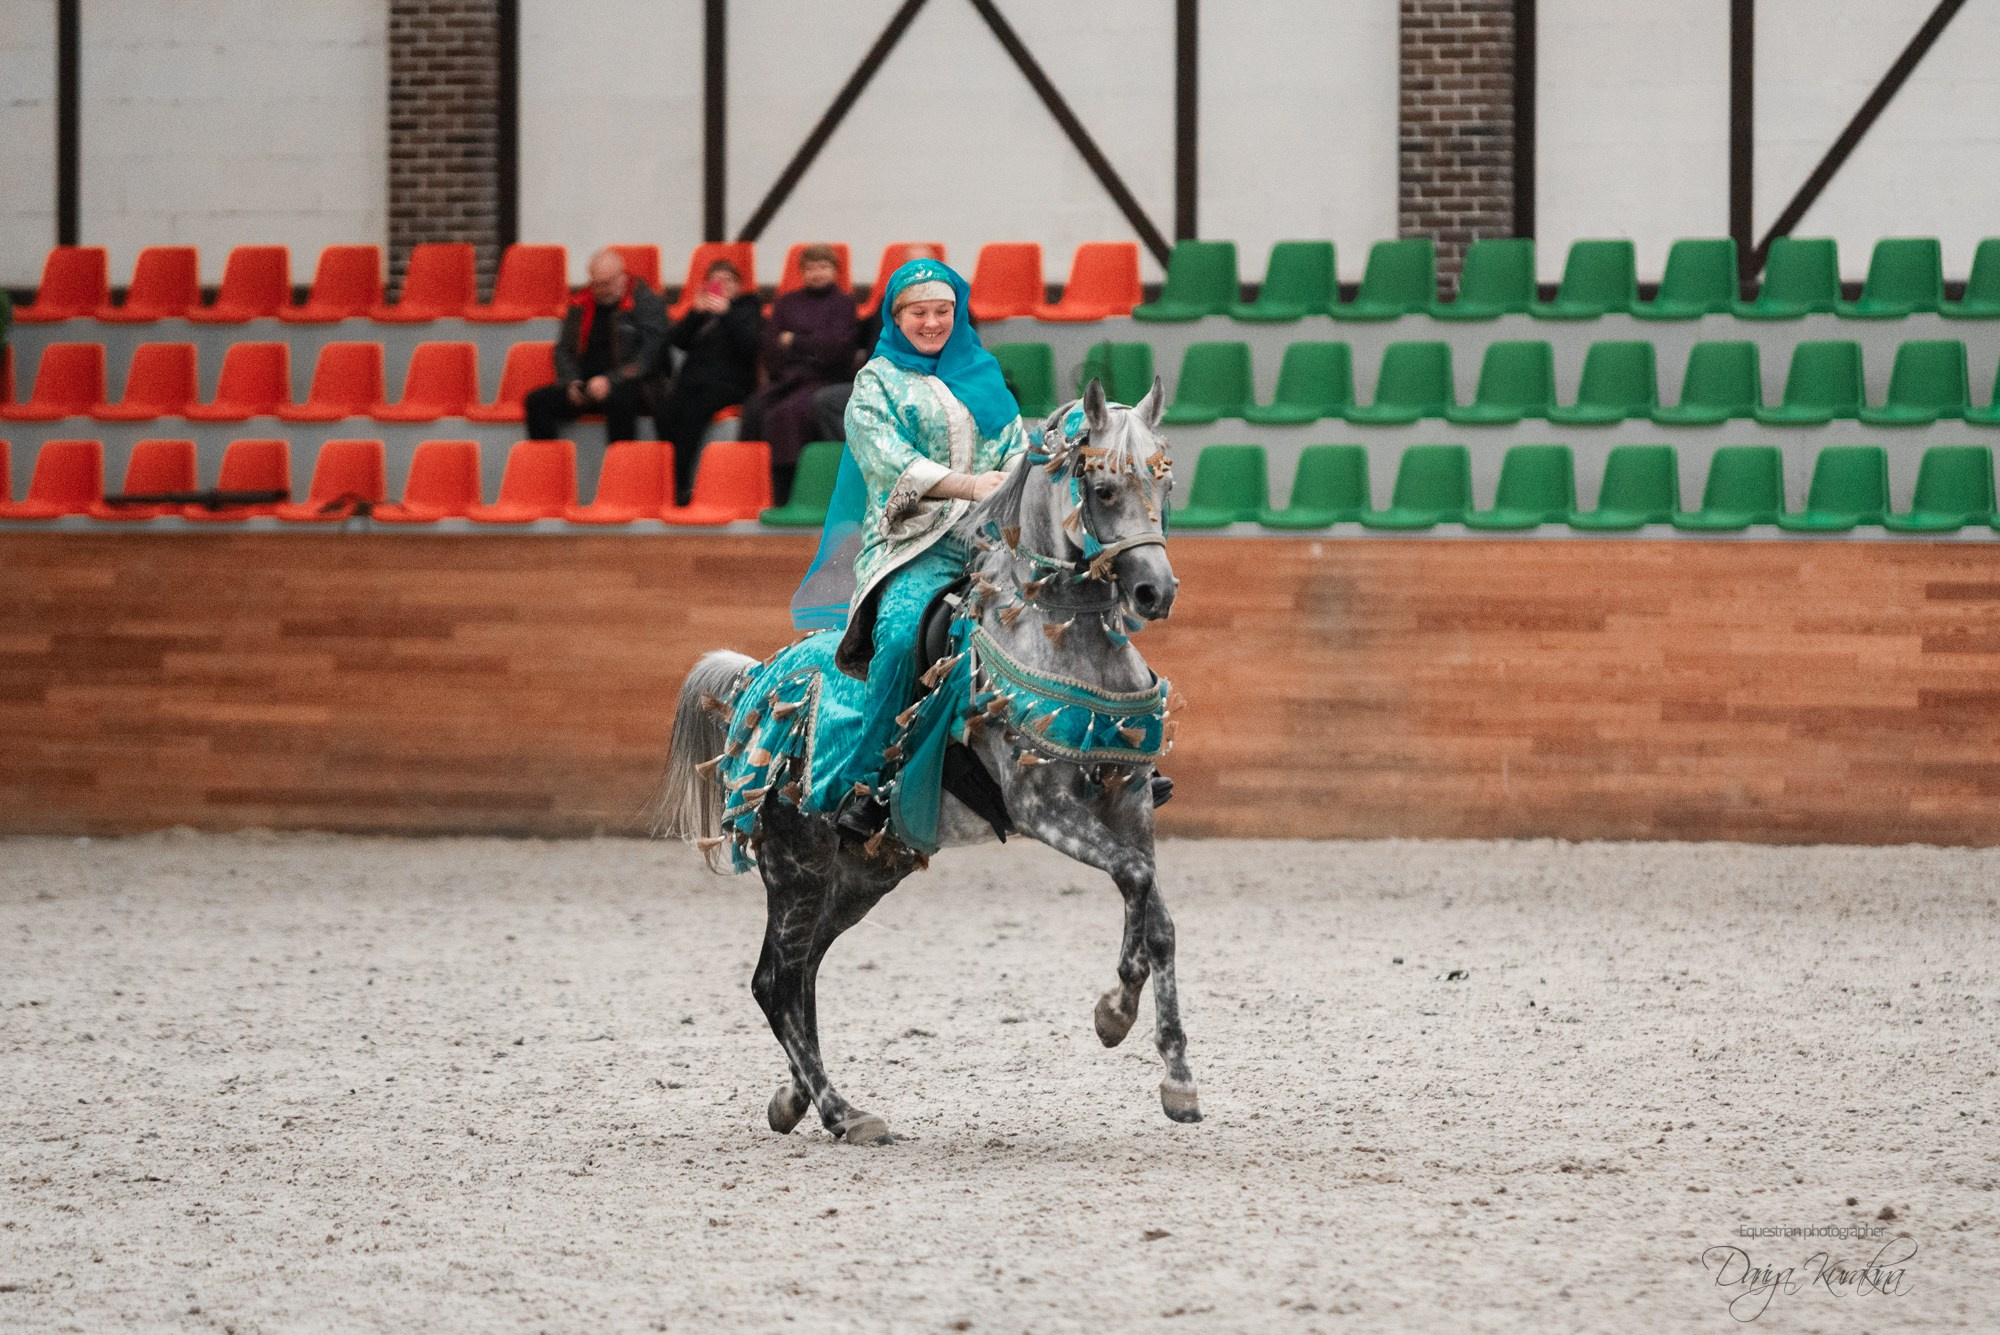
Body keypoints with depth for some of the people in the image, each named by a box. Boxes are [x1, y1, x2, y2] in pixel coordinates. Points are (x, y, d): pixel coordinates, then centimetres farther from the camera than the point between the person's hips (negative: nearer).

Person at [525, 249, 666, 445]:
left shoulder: (647, 303, -3)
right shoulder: (580, 305, 13)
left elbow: (648, 355, -12)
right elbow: (564, 350, 19)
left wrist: (610, 381, -22)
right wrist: (571, 382, -2)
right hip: (586, 385, 5)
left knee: (617, 400, -41)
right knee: (536, 402, -17)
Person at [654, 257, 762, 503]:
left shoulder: (747, 309, 17)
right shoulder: (701, 311, 27)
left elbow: (748, 343, -4)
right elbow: (676, 340, 10)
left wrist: (726, 314, -13)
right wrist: (696, 313, -3)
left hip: (728, 382, -4)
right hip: (693, 379, 4)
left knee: (692, 411, -35)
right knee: (665, 413, -29)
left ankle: (681, 485, -38)